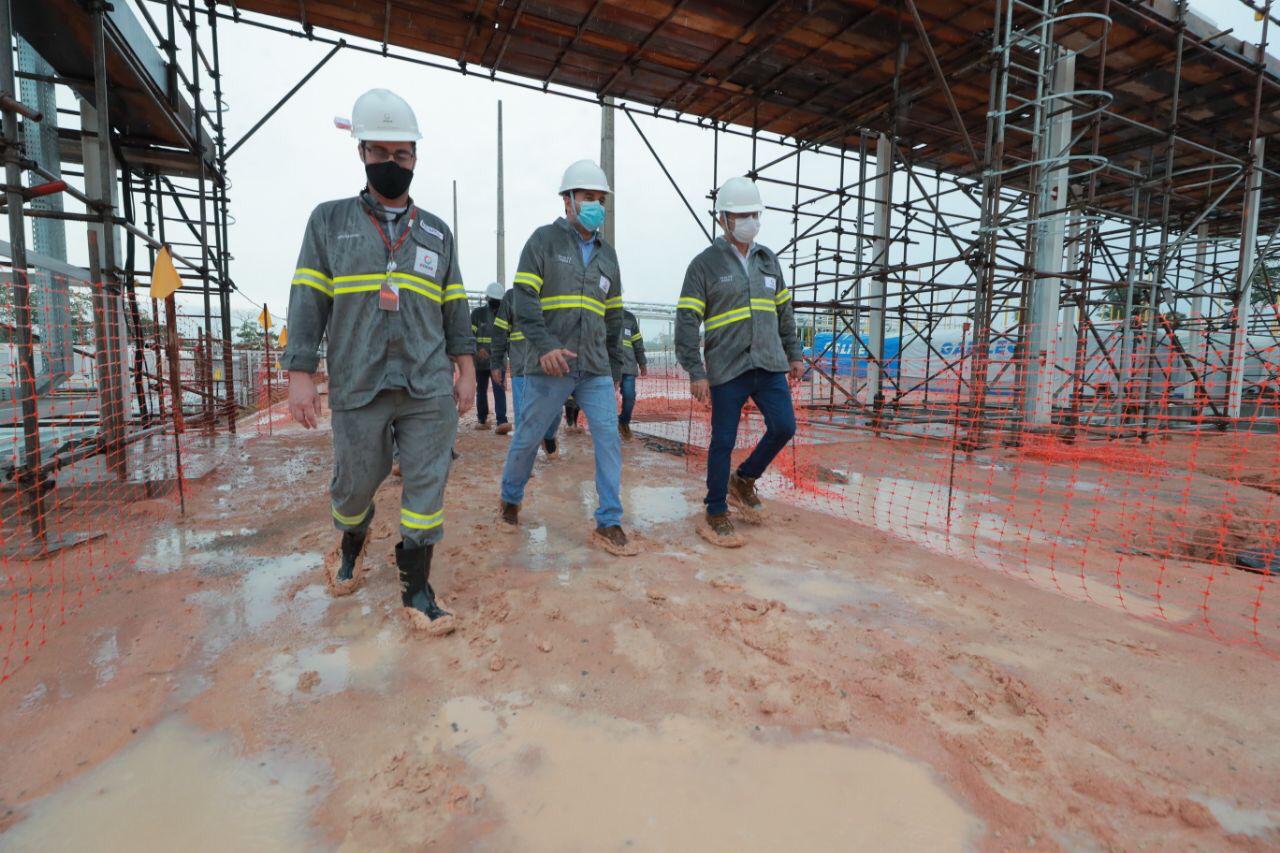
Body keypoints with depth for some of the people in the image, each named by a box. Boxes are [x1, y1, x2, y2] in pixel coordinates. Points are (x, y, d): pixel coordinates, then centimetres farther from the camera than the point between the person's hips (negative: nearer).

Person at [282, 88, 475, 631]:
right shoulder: (329, 220, 7)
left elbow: (455, 308, 12)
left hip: (430, 389, 1)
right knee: (354, 483, 11)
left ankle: (416, 588, 15)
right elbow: (307, 301, 1)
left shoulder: (437, 233, 12)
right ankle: (351, 545, 45)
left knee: (426, 485, 1)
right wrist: (300, 374, -7)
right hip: (357, 388, -1)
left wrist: (465, 368, 5)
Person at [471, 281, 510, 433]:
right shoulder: (477, 313, 0)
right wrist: (478, 348, -22)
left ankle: (502, 422, -17)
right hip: (480, 361, 0)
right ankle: (482, 420, 24)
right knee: (481, 390, 11)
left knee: (499, 390, -11)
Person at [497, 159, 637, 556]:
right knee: (528, 438, 7)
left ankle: (609, 524, 3)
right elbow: (524, 298, -8)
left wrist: (615, 367, 17)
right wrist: (544, 346, -22)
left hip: (595, 368, 4)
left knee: (609, 438, -5)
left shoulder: (607, 254, 17)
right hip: (549, 366, -4)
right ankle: (510, 498, 34)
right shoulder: (545, 239, 1)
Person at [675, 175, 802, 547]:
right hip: (727, 369, -5)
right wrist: (695, 372, -15)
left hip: (769, 366, 5)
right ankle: (716, 515, 15)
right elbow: (687, 321, -8)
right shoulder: (705, 263, -3)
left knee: (783, 427, -1)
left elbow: (784, 311, 21)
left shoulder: (768, 260, 14)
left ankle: (744, 480, 24)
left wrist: (794, 354, 16)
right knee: (723, 442, 0)